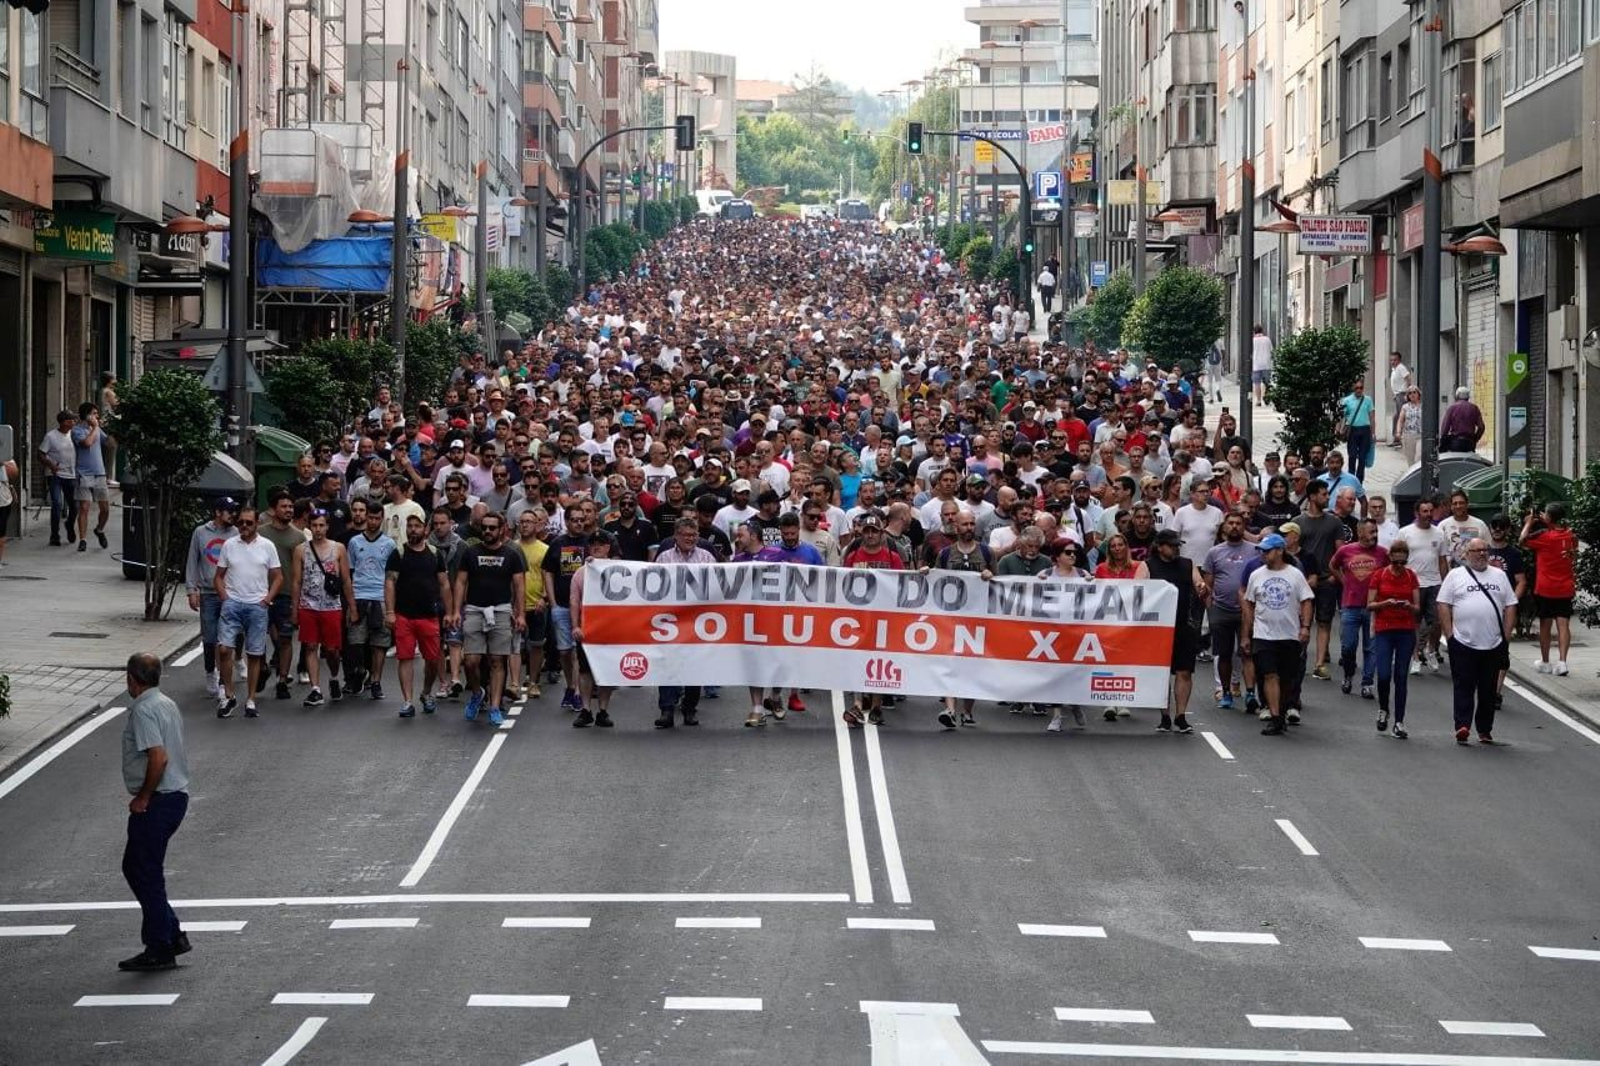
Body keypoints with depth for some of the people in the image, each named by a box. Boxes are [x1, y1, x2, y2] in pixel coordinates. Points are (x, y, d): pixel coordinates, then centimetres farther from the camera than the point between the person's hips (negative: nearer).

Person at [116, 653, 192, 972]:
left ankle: (159, 950, 3)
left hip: (156, 802, -10)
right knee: (135, 867, 17)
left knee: (146, 873, -1)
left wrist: (143, 797, -16)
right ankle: (171, 935, 18)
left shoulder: (143, 710, -17)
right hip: (177, 795, 10)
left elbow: (158, 758, -26)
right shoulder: (168, 704, 13)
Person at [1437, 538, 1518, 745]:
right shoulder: (1455, 576, 4)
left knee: (1488, 690, 7)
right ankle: (1462, 727, -10)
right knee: (1464, 688, -5)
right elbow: (1444, 606, -1)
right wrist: (1449, 634, -8)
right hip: (1463, 644, -3)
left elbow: (1510, 607, 12)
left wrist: (1506, 635, 3)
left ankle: (1485, 731, 14)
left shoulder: (1499, 576, 13)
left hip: (1493, 645, 3)